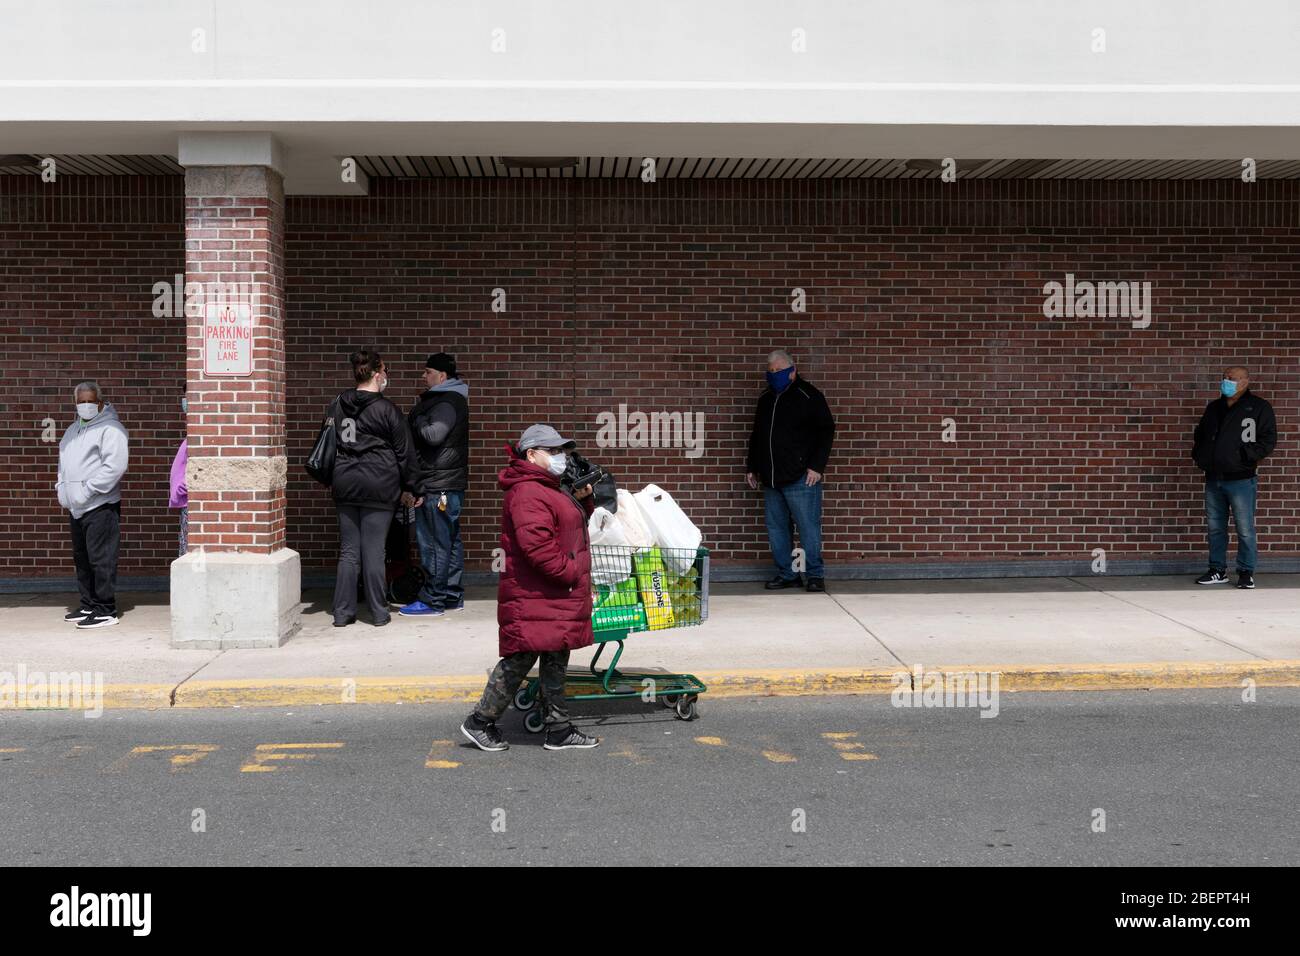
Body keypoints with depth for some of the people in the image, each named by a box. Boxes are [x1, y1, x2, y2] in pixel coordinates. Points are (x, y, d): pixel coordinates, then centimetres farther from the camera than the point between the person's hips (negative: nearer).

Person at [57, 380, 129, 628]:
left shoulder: (110, 429, -10)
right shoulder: (73, 429, 19)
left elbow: (114, 466, -20)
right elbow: (64, 461, 29)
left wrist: (87, 490, -20)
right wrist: (62, 487, 12)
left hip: (100, 507, -9)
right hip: (75, 507, 9)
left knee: (101, 559, -9)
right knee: (82, 559, 15)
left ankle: (105, 610, -5)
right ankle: (88, 605, 25)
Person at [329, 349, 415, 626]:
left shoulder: (337, 406, 6)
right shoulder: (386, 409, -7)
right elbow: (402, 451, -3)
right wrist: (407, 486, 7)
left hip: (345, 486, 4)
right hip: (378, 487, -4)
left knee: (348, 551, 9)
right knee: (373, 551, 1)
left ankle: (342, 612, 10)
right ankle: (378, 612, 8)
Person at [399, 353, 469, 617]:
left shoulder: (446, 403, -14)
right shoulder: (450, 399, 18)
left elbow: (433, 434, -27)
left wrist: (416, 421, -11)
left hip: (437, 486, -11)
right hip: (450, 483, 11)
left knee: (434, 544, -6)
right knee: (450, 540, 13)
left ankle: (433, 600, -2)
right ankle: (452, 595, 20)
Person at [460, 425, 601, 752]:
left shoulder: (549, 490, 21)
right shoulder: (528, 493, -16)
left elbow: (568, 526, 31)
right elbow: (536, 544, -25)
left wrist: (582, 500, 13)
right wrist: (571, 572, -20)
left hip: (558, 598, 11)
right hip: (534, 597, -11)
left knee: (555, 661, 12)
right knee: (522, 658, -7)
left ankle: (559, 730, 17)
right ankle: (480, 722, 5)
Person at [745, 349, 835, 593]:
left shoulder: (808, 396, -3)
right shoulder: (766, 399, 17)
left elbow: (826, 431, -6)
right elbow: (756, 436, 27)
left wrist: (817, 465, -12)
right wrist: (751, 467, 21)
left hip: (801, 478, -7)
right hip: (771, 480, 7)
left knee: (808, 527, -5)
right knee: (776, 529, 7)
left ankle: (815, 575, 3)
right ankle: (785, 574, 15)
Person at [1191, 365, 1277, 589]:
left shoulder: (1259, 408, -3)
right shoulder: (1214, 408, 15)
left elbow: (1268, 441, -8)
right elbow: (1199, 435, 27)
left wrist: (1243, 456, -17)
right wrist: (1199, 456, 10)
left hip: (1241, 480, -6)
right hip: (1213, 478, 6)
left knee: (1245, 530, -3)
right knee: (1214, 528, 10)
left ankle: (1246, 573, 7)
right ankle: (1218, 570, 20)